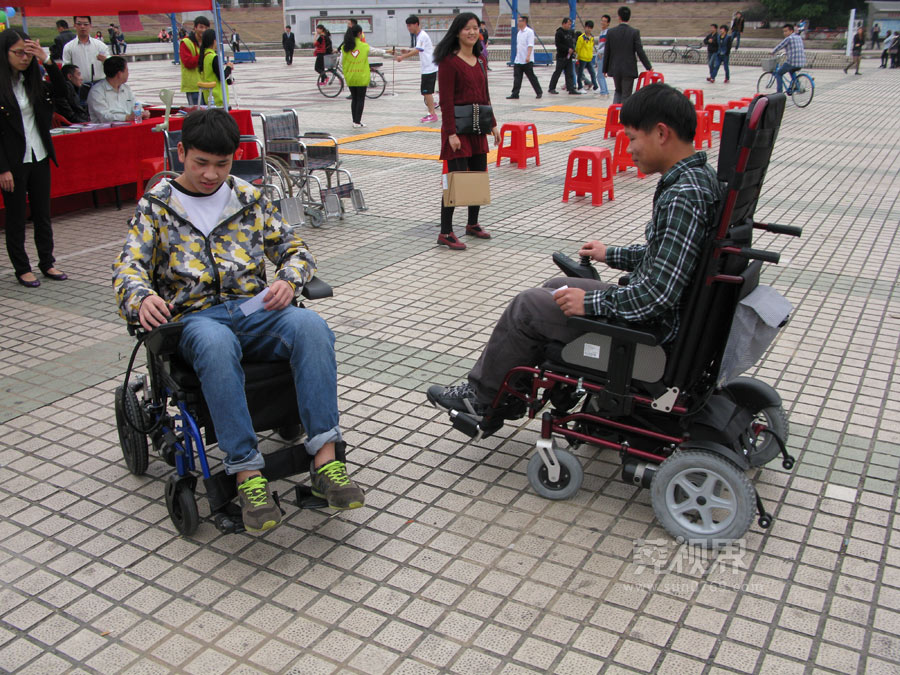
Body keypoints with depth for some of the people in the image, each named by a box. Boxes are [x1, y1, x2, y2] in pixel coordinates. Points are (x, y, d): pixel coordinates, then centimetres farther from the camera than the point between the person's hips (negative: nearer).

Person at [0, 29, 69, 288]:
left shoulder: (32, 81, 6)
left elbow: (61, 91, -3)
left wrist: (47, 61, -14)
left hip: (39, 157, 6)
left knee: (42, 213, 13)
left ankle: (47, 262, 24)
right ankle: (22, 268, 16)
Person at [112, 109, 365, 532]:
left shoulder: (249, 198, 17)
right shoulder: (156, 206, 11)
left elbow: (295, 250, 18)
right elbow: (128, 267, 0)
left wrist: (288, 280, -7)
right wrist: (142, 298, -25)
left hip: (255, 308, 2)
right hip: (195, 316, -2)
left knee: (311, 326, -32)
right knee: (215, 345, -41)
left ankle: (324, 458, -37)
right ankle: (247, 474, -38)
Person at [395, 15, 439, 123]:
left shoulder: (422, 36, -15)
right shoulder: (419, 35, 14)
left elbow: (417, 51, -23)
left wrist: (402, 57, -24)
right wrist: (409, 51, 6)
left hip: (429, 68, -9)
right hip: (426, 68, 9)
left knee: (427, 91, -8)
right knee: (425, 91, 11)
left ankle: (432, 114, -5)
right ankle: (431, 113, 15)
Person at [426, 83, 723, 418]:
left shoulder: (683, 196, -29)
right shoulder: (699, 176, 3)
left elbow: (658, 296, -32)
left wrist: (590, 303, -20)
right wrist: (613, 255, 21)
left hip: (651, 329, -10)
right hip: (667, 315, 10)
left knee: (527, 306, -1)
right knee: (554, 287, 21)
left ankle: (481, 396, 20)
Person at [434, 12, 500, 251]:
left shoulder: (480, 60, 13)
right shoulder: (449, 61, -10)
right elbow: (446, 100, -14)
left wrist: (492, 124, 15)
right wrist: (451, 133, -19)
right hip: (458, 126, -8)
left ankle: (472, 224, 28)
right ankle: (445, 233, -1)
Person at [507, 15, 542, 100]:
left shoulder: (529, 32, -9)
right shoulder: (519, 33, 15)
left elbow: (530, 45, -17)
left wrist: (528, 56, -26)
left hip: (527, 61, -7)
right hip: (518, 60, 7)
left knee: (532, 77, 0)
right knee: (517, 77, 1)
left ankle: (539, 92, 11)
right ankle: (515, 94, 3)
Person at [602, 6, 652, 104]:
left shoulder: (611, 32, -2)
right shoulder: (634, 33, -8)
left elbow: (607, 53, 2)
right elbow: (640, 52, -8)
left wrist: (604, 69, 12)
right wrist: (649, 67, 1)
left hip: (615, 69, 3)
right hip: (629, 69, -3)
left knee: (618, 91, 20)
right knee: (626, 95, 4)